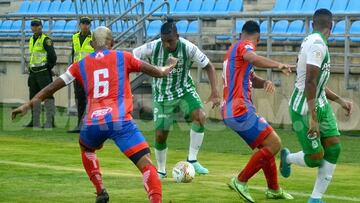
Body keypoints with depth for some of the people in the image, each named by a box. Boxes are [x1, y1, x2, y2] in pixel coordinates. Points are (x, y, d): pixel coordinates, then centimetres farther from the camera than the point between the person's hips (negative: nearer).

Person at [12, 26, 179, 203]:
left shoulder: (81, 65, 18)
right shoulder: (122, 57, 12)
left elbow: (53, 87, 22)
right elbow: (159, 73, 16)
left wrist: (28, 105, 31)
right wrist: (171, 66, 38)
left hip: (93, 123, 3)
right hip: (120, 121, -3)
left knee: (86, 148, 37)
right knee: (146, 164, -7)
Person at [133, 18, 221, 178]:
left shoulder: (188, 48, -22)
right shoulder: (152, 48, -23)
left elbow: (208, 66, -12)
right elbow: (131, 58, -7)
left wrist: (214, 93, -19)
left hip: (184, 90, 0)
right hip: (162, 95, 0)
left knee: (199, 116, -27)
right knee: (160, 134, -1)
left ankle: (192, 160, -15)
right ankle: (161, 170, 25)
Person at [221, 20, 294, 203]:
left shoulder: (235, 48, 23)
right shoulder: (245, 45, -5)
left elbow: (251, 79, 22)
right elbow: (253, 59, -31)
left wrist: (265, 83, 2)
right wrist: (278, 65, -34)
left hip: (231, 112, 10)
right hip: (240, 111, -10)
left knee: (266, 146, 19)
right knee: (274, 144, -12)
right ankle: (241, 181, -9)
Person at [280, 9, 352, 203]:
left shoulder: (311, 42, 9)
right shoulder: (318, 44, -21)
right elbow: (310, 83, -26)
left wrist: (340, 100, 22)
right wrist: (312, 118, -28)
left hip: (320, 104, 9)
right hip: (304, 108, -9)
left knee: (333, 149, 0)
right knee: (315, 157, -4)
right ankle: (287, 158, 28)